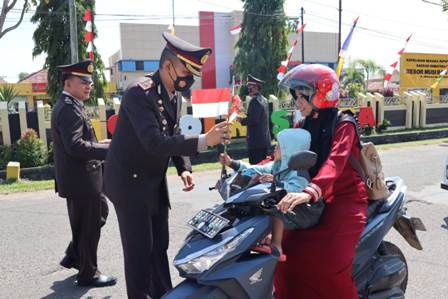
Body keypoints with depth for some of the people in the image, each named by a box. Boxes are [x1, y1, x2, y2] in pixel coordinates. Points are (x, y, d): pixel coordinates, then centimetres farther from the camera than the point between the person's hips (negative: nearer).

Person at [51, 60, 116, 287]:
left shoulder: (66, 105, 14)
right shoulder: (69, 108, -19)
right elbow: (74, 146, -29)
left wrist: (97, 143, 9)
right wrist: (108, 149, -24)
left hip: (79, 178, 10)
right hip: (80, 180, -10)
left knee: (100, 212, 22)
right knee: (89, 226, 3)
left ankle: (73, 256, 33)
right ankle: (88, 274, 19)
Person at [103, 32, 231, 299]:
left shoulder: (175, 96, 3)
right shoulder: (139, 93, -23)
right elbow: (155, 142, -34)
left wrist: (184, 168, -5)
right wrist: (203, 141, -38)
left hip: (156, 183, 8)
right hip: (130, 182, -8)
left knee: (159, 245, 17)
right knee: (140, 249, 0)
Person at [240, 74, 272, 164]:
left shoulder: (255, 100, -13)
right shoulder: (264, 100, 15)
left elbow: (253, 120, -20)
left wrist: (242, 120, -5)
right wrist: (245, 114, 18)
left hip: (256, 141, -10)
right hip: (265, 140, 10)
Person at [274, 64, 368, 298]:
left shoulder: (343, 126, -10)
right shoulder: (306, 126, 12)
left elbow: (335, 162, -28)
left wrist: (309, 192, -45)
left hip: (344, 199, -6)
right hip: (318, 201, 6)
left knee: (326, 261, -22)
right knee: (289, 249, -6)